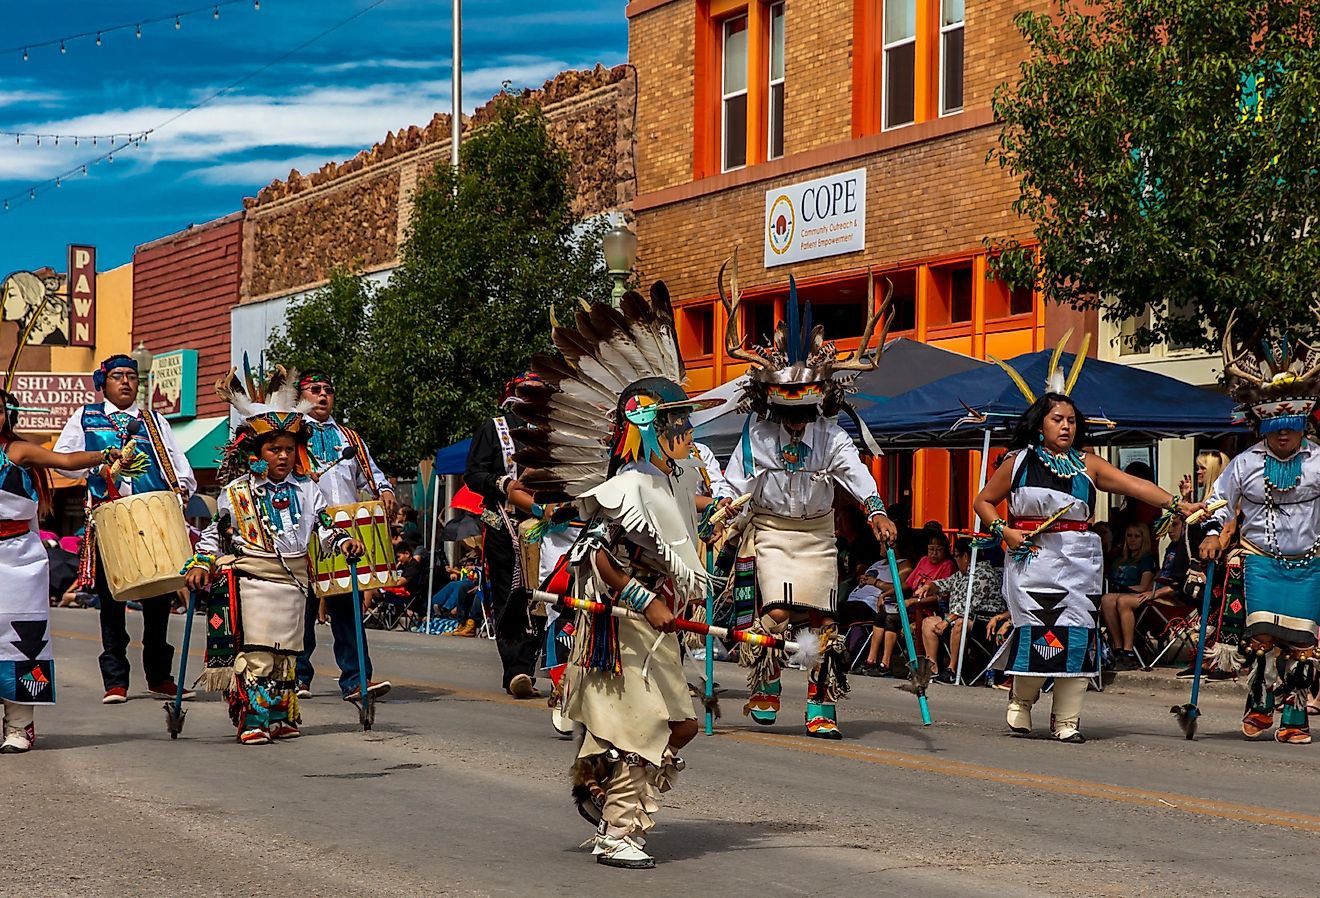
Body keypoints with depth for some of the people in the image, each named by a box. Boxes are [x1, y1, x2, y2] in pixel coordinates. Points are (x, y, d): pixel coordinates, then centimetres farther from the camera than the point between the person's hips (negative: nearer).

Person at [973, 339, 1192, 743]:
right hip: (1031, 555, -2)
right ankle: (1021, 700, 15)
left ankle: (1067, 719, 2)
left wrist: (1176, 504, -14)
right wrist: (1004, 531, -5)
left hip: (1079, 559, 2)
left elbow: (1134, 485, -2)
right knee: (1036, 630, -9)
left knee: (1077, 634, -4)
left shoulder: (1087, 464, 8)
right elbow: (983, 501, 12)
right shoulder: (1019, 462, 5)